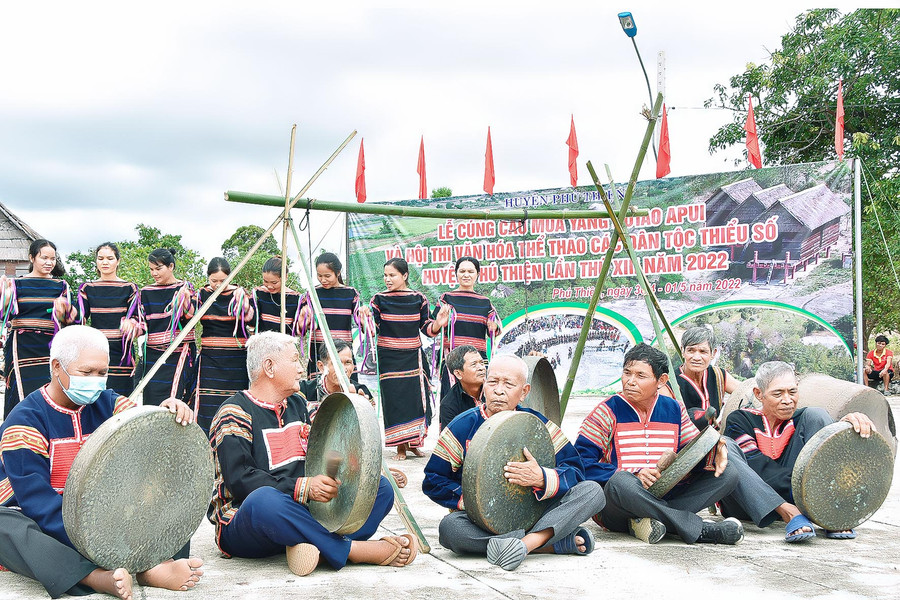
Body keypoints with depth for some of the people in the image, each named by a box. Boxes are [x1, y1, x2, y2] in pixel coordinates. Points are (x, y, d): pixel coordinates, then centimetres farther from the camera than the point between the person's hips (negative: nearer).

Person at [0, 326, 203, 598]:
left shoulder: (108, 404, 7)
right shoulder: (25, 421, -11)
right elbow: (37, 500, -22)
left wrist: (168, 415, -32)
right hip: (45, 528, -5)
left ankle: (152, 565, -38)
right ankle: (100, 578, -51)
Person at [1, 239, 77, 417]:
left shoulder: (61, 286, 11)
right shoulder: (17, 284, 7)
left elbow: (73, 319, 9)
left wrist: (66, 308, -12)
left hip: (50, 349, 1)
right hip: (23, 350, -1)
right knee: (23, 397, -6)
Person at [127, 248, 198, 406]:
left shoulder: (185, 288, 3)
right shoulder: (146, 292, 11)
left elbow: (191, 317, -8)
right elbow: (142, 325, 9)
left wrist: (185, 300, -26)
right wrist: (130, 325, -12)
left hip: (178, 356, -3)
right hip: (152, 356, 3)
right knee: (150, 402, -1)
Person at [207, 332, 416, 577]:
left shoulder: (297, 405, 18)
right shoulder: (235, 414, -7)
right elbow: (240, 480, -20)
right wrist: (303, 488, -28)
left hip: (300, 514, 8)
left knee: (380, 488, -5)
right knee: (264, 499, -42)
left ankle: (316, 545, -31)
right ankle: (350, 549, -32)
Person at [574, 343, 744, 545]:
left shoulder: (674, 410, 12)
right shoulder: (607, 411, -3)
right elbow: (582, 462, -11)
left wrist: (712, 455, -13)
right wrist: (634, 475, -22)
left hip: (665, 497, 5)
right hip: (613, 511, -5)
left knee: (728, 473, -8)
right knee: (621, 482, -40)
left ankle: (649, 520, -24)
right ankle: (701, 530, -29)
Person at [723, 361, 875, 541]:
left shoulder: (800, 418, 9)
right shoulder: (739, 420, -2)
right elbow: (756, 466, -18)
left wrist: (848, 421, -36)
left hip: (788, 497, 3)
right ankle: (790, 515, -39)